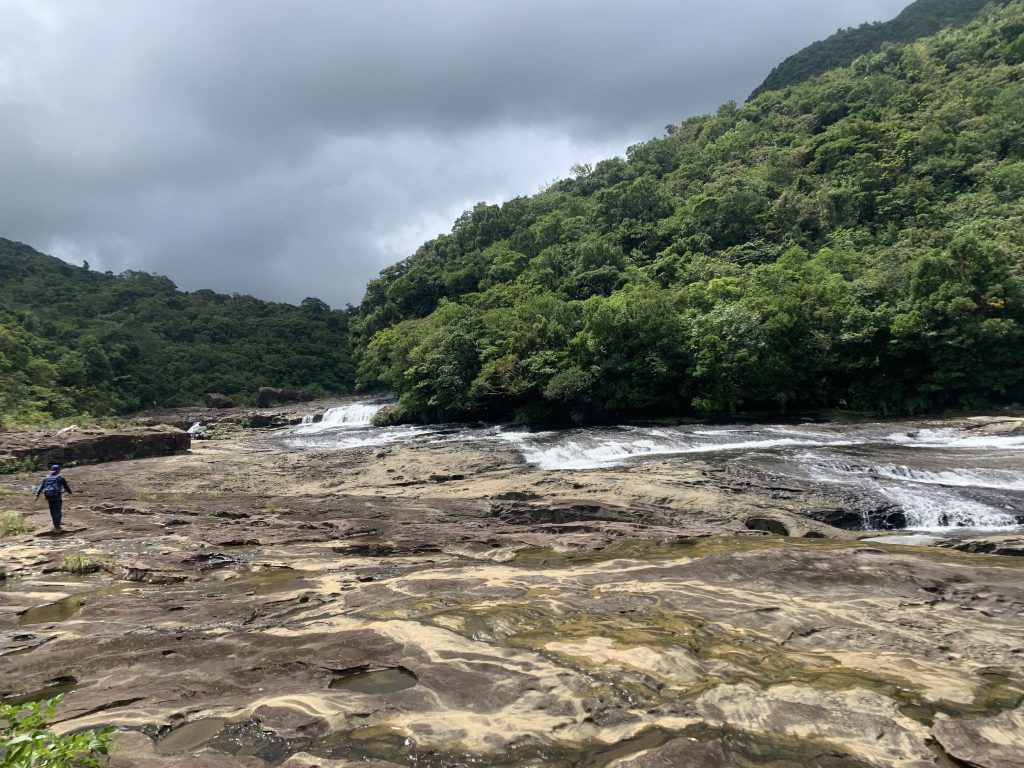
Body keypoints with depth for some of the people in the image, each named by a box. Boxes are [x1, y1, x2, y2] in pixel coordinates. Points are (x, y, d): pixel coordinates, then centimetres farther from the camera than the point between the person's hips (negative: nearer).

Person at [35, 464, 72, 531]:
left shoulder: (46, 478, 11)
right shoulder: (60, 478, 0)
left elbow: (41, 487, 4)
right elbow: (66, 486, 7)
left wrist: (37, 495, -2)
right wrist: (70, 492, 25)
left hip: (49, 498, 5)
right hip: (57, 498, -5)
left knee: (52, 512, 16)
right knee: (57, 512, -2)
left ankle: (56, 525, 26)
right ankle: (57, 526, -9)